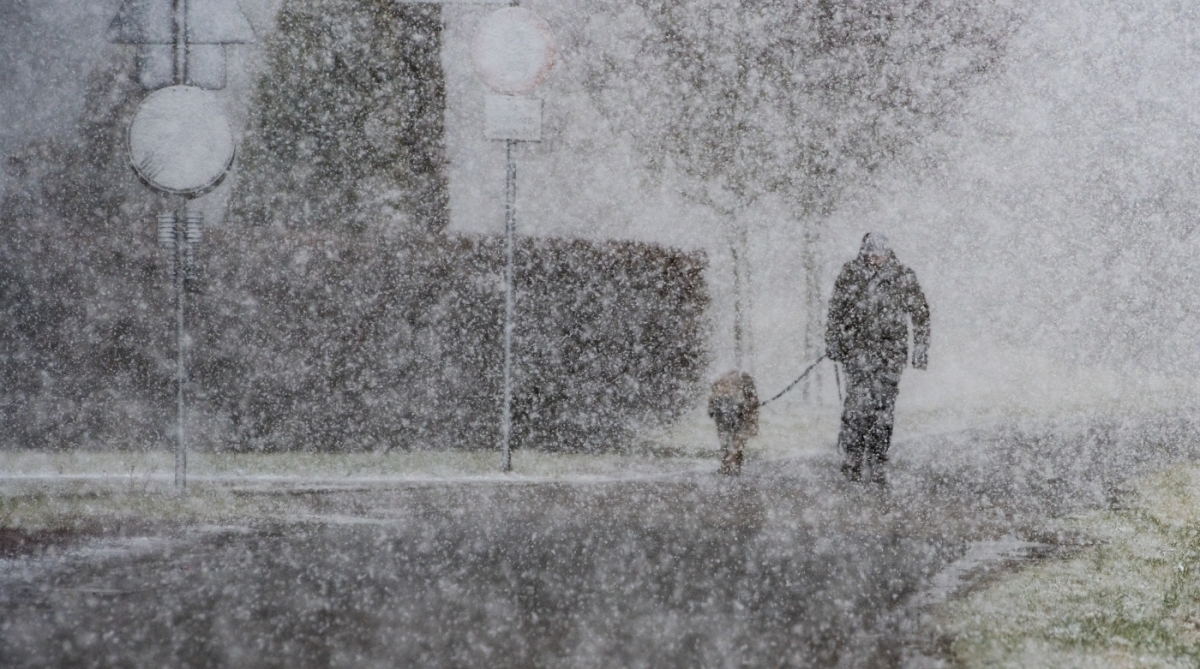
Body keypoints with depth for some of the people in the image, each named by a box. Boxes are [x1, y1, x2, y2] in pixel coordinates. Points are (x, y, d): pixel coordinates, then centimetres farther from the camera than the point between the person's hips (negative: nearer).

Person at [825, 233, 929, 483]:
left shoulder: (903, 276, -1)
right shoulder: (850, 273, 1)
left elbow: (920, 312, 8)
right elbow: (836, 309, 13)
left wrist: (921, 347, 5)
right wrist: (832, 341, 12)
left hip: (891, 352, 1)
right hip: (857, 347, -1)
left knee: (884, 408, 1)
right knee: (859, 402, -13)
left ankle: (876, 462, 11)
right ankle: (853, 458, 0)